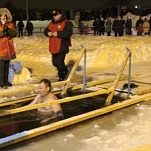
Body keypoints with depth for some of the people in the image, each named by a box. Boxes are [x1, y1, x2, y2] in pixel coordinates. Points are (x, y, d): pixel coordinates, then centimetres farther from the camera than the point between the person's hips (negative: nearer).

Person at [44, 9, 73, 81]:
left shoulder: (66, 23, -9)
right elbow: (45, 30, 18)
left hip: (62, 47, -8)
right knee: (55, 62, 15)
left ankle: (62, 77, 10)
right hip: (54, 47, 8)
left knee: (59, 62, -9)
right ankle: (65, 70, 39)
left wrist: (58, 33, -27)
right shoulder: (51, 23, 14)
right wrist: (48, 33, -7)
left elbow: (69, 33, -22)